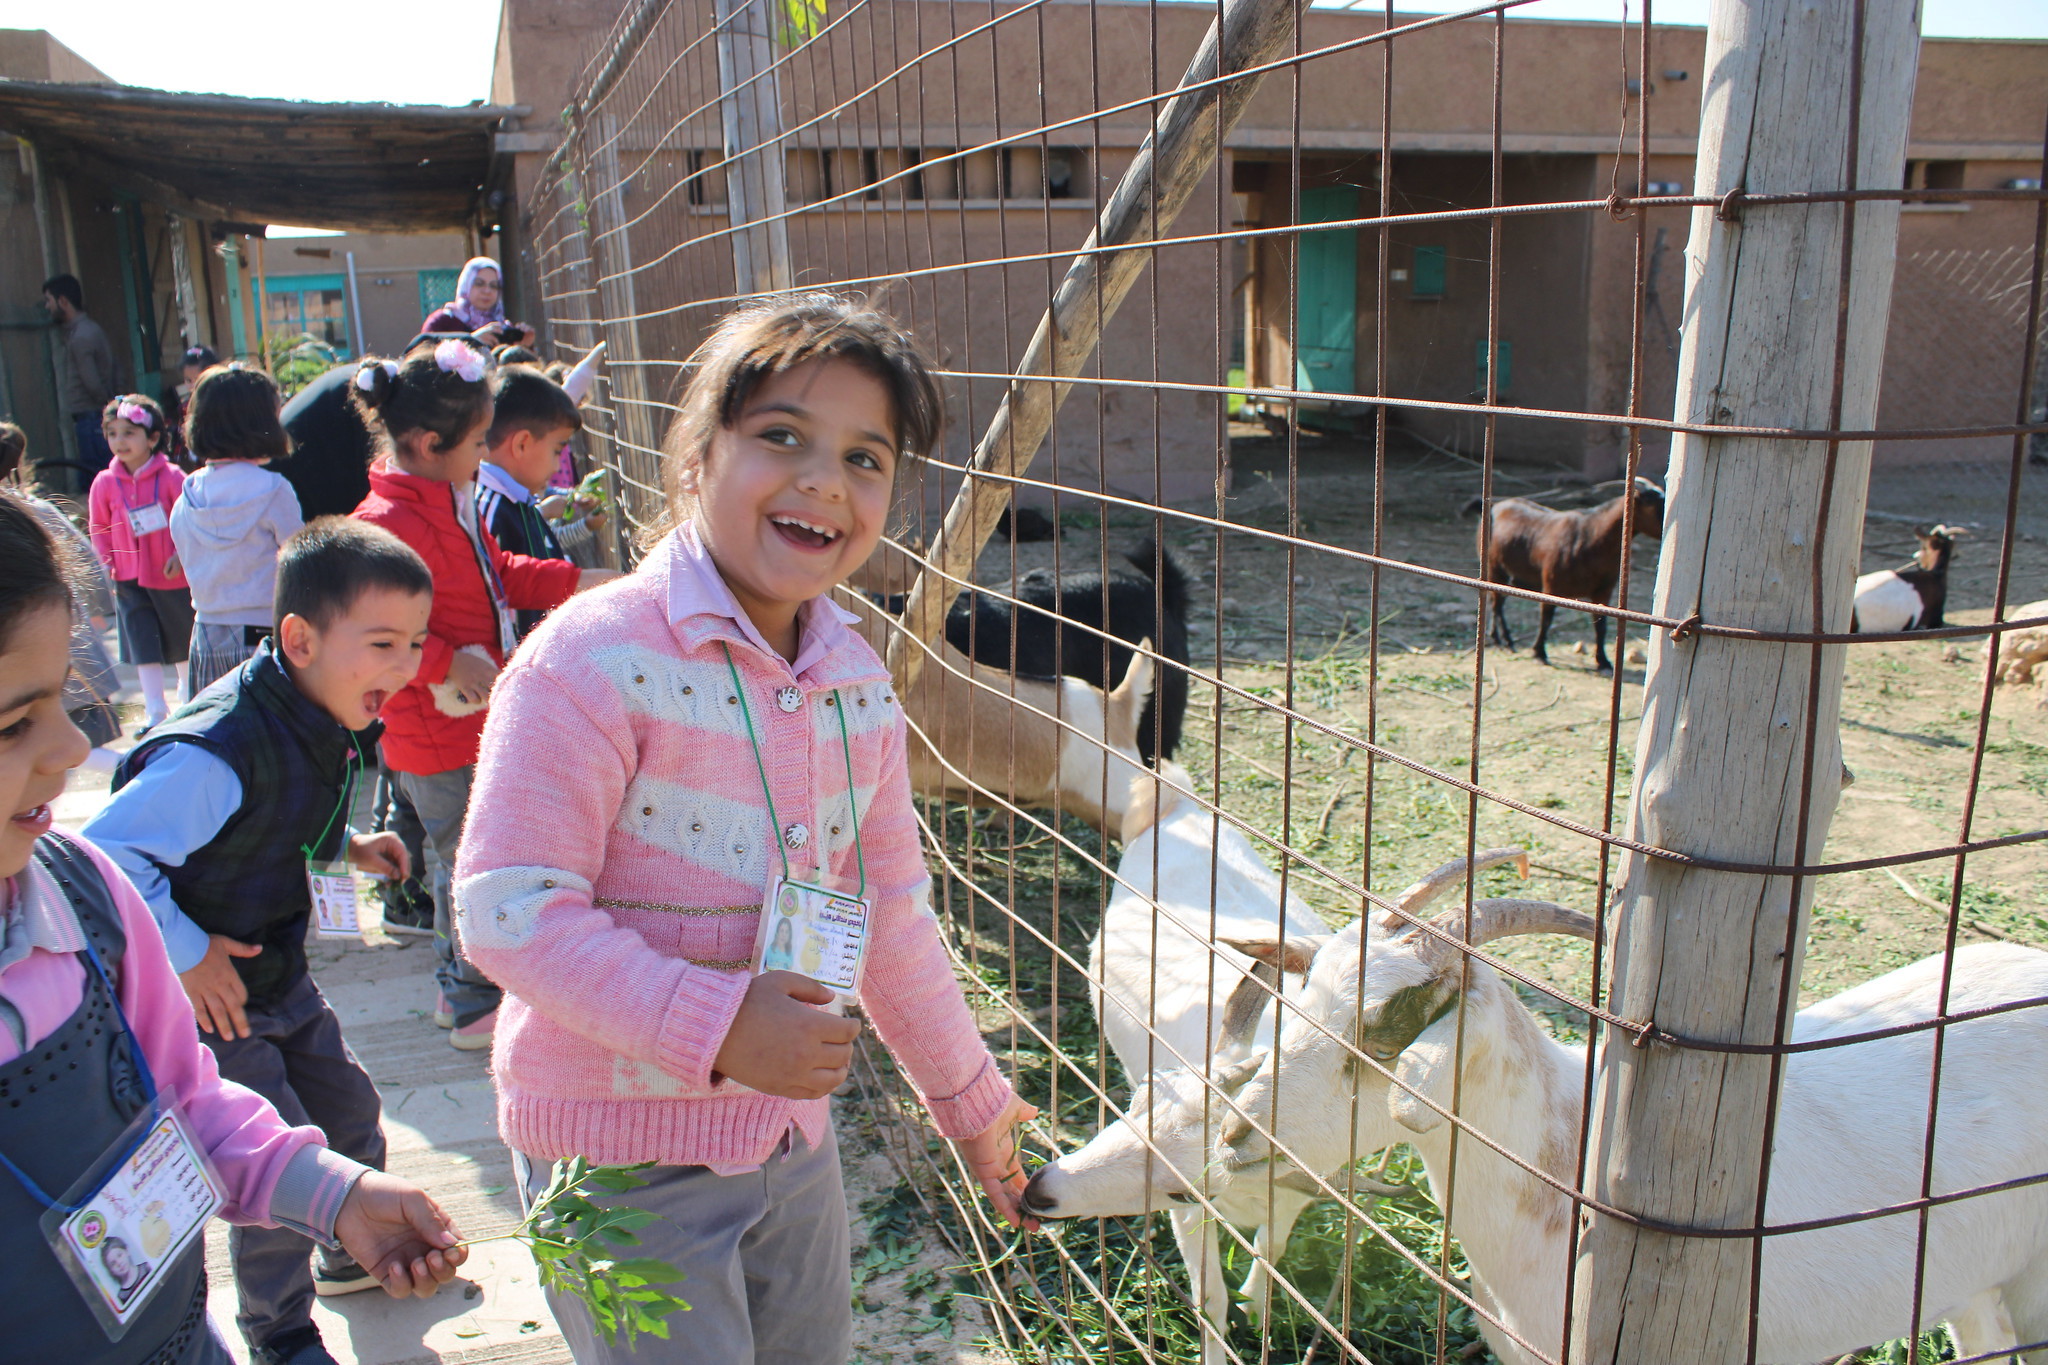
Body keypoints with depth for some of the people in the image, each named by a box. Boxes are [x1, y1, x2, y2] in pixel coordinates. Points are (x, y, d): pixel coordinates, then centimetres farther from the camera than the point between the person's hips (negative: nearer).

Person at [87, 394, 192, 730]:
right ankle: (155, 710, 7)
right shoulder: (105, 482, -2)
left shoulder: (170, 476, -11)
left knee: (183, 639, 13)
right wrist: (108, 563, -1)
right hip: (130, 578, 2)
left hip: (173, 575, -2)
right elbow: (98, 527, 7)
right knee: (143, 645, 1)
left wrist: (182, 555, -16)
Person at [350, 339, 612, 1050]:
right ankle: (474, 1009, 18)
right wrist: (451, 664, -26)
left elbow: (498, 574, 20)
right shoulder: (391, 523, -25)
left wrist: (581, 580, 15)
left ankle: (457, 990, 37)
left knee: (455, 859, 21)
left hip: (470, 722, 11)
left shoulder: (451, 503, 9)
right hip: (441, 735, -11)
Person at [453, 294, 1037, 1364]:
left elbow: (891, 916, 11)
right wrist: (716, 1024, -29)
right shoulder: (598, 657, -20)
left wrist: (970, 1099, 18)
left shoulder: (860, 687, 1)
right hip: (619, 1153, -6)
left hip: (792, 1136, 7)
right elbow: (509, 910, -22)